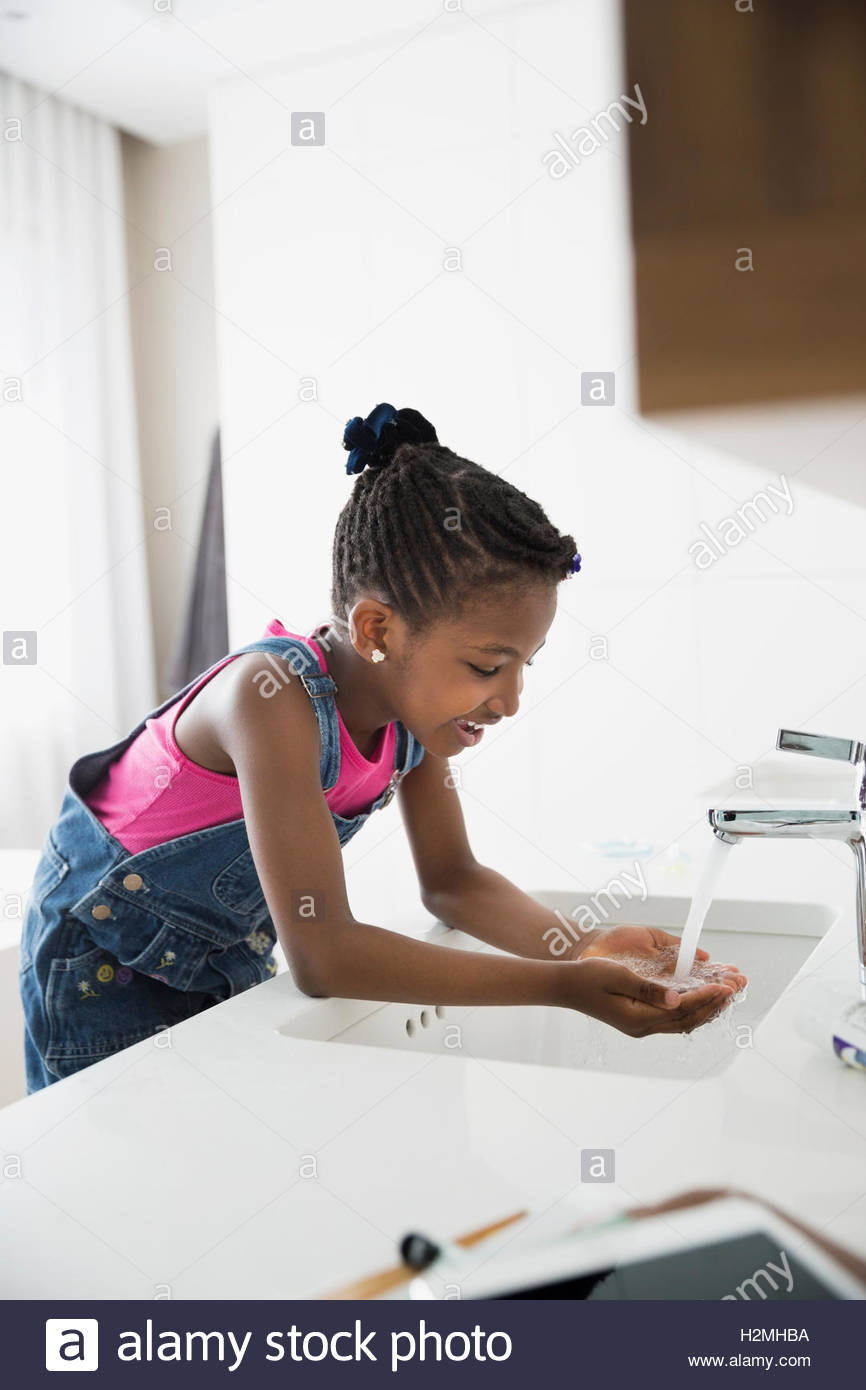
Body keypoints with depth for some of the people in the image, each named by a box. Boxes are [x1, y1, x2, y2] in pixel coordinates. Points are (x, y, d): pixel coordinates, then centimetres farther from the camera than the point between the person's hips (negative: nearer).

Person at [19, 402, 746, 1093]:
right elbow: (321, 954, -40)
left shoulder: (414, 697, -15)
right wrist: (560, 986, -40)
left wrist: (578, 948, -23)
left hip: (230, 952, 6)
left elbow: (451, 877, -5)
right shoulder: (275, 696, -37)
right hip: (103, 961, -5)